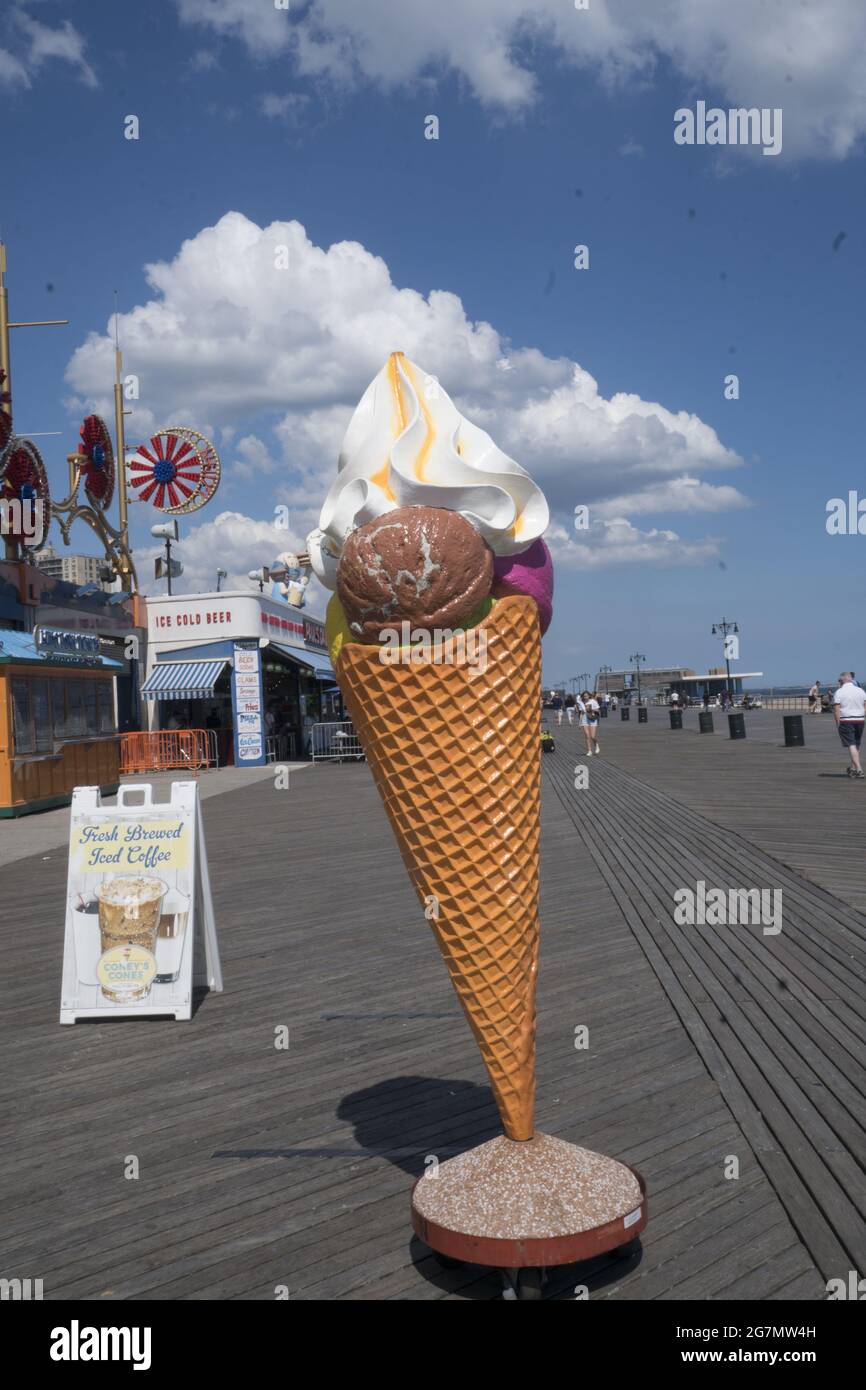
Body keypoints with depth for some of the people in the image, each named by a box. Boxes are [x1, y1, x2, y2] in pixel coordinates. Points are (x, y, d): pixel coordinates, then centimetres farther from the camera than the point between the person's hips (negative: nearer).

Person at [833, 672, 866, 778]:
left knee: (851, 745, -6)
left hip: (846, 721, -5)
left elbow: (836, 710, -10)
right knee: (857, 746, 15)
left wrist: (838, 724, -4)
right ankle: (853, 768, 24)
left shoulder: (839, 692, -6)